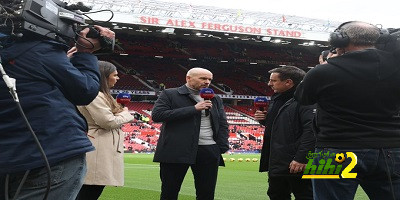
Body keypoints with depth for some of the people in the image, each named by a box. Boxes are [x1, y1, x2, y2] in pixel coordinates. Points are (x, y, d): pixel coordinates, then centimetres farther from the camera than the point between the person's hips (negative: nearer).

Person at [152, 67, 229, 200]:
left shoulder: (215, 99, 16)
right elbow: (157, 115, -13)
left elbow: (223, 124, 17)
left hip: (208, 151, 4)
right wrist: (194, 108, -12)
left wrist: (222, 148, 0)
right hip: (176, 150, -4)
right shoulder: (170, 94, 1)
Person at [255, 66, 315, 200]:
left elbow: (311, 130, -24)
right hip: (276, 163, 10)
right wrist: (265, 119, 8)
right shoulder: (277, 100, 17)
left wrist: (301, 158, -28)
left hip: (297, 165, -10)